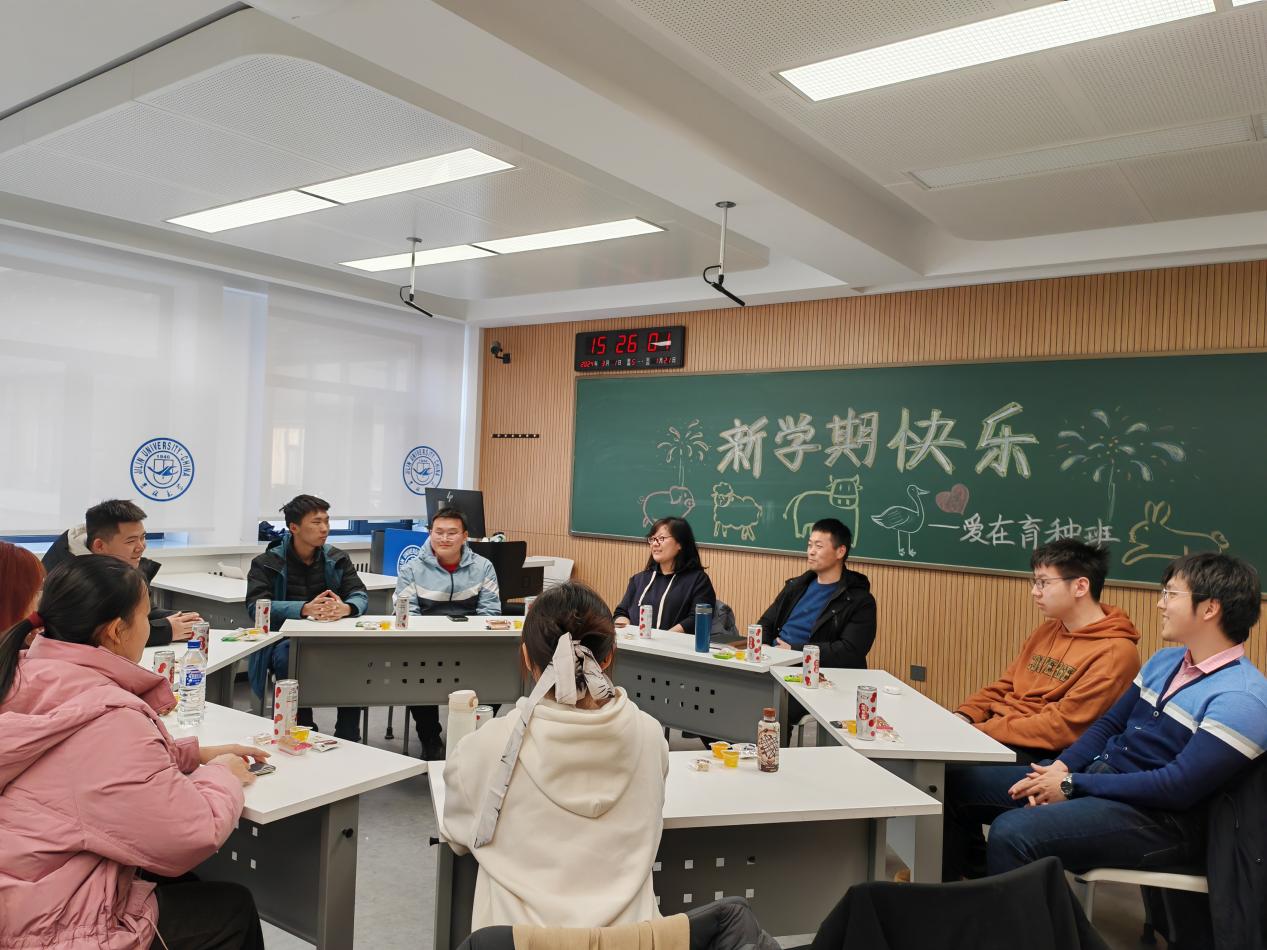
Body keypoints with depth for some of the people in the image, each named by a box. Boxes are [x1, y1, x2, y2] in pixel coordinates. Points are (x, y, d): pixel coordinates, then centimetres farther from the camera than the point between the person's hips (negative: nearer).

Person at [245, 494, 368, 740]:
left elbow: (360, 595, -2)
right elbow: (256, 606, -16)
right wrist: (304, 609, -33)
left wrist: (346, 608, -29)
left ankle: (348, 736, -13)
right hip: (284, 638, -2)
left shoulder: (338, 559, 9)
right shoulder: (267, 563, -1)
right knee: (289, 658, -35)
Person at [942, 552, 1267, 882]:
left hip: (1158, 816, -8)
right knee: (957, 784, 0)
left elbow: (1179, 787, -22)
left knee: (1011, 832, -32)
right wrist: (1061, 768, -3)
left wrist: (1074, 785, -17)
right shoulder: (1165, 660, 11)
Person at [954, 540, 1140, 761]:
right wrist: (963, 717, -1)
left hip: (1039, 754, -7)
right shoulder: (1047, 630, 14)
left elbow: (1062, 726, -18)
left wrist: (981, 731, -19)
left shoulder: (1115, 652, -12)